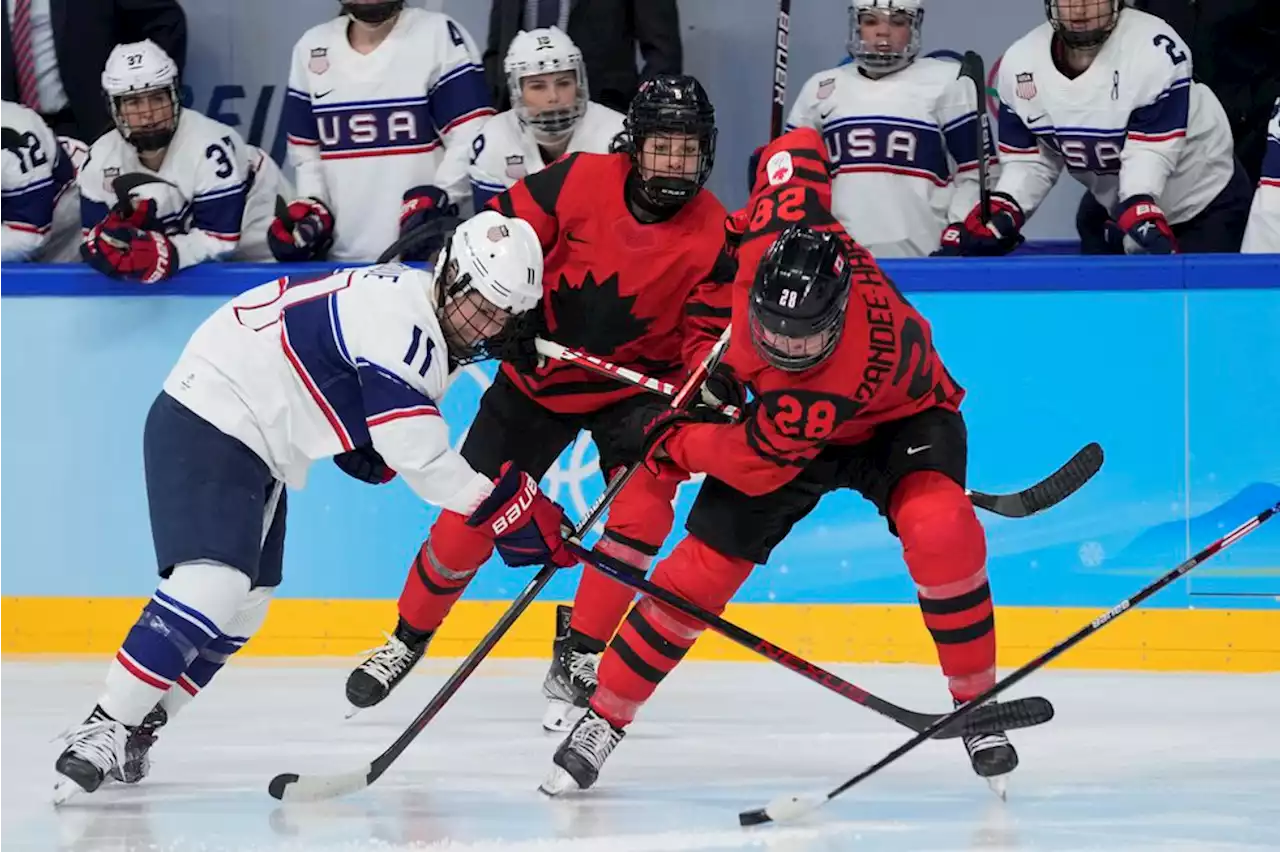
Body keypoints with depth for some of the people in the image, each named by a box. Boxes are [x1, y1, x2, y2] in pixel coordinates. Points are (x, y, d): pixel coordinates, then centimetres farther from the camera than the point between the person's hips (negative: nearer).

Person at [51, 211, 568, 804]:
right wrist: (517, 512, -22)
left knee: (245, 603, 15)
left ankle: (135, 729, 22)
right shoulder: (398, 322, -24)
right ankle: (105, 730, -23)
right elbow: (423, 464, -26)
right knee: (213, 583, -24)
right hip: (206, 425, -11)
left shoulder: (425, 322, 8)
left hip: (255, 446, 11)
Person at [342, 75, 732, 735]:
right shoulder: (579, 183, -19)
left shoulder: (713, 235, -16)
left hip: (637, 383, 0)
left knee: (645, 507, -22)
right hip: (539, 374, 0)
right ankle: (408, 639, 25)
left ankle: (576, 660, -8)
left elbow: (709, 332, -14)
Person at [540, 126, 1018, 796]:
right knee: (705, 561, -6)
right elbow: (800, 146, -13)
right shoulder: (776, 237, -34)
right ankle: (604, 717, 6)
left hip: (898, 414, -5)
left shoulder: (842, 374, -44)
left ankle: (976, 703, -15)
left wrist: (664, 440, -18)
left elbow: (756, 461, -31)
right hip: (791, 410, 5)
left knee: (940, 528, -34)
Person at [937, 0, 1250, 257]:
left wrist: (1142, 220, -45)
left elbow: (1149, 155, -30)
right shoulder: (1021, 63, -11)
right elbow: (1028, 160, -3)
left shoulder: (1154, 50, -29)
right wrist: (995, 221, -19)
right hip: (1116, 209, 6)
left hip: (1206, 203, -6)